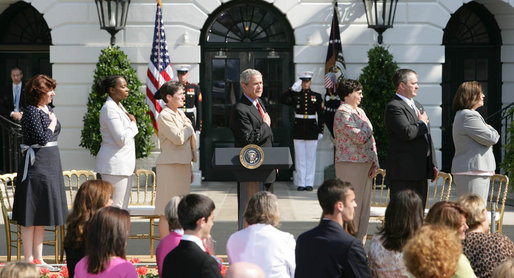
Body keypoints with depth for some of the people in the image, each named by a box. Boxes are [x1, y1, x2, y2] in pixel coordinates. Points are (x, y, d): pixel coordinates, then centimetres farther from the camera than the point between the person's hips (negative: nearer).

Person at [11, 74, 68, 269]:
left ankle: (38, 258, 17)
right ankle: (28, 260, 1)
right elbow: (42, 138, -21)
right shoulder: (31, 111, -13)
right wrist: (52, 124, -6)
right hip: (36, 165, -9)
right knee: (30, 215, -3)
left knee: (41, 215, 12)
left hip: (51, 165, 9)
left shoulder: (48, 110, 14)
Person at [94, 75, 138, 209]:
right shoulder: (109, 109, -14)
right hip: (114, 164, -10)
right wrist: (133, 123, -7)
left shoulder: (119, 107, 16)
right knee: (114, 209, -9)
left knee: (122, 208, 10)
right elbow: (121, 139, -21)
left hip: (124, 165, 10)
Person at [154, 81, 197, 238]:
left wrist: (190, 169, 21)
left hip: (183, 166, 9)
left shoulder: (180, 114, 16)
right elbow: (178, 138, -21)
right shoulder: (164, 116, -11)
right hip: (170, 166, -9)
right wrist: (189, 127, -2)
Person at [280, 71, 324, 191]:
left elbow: (321, 115, 5)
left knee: (310, 157, 3)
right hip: (298, 129, 0)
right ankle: (301, 183, 7)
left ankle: (309, 183, 9)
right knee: (300, 157, 3)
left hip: (312, 129, 0)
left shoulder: (316, 97, 5)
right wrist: (293, 89, -15)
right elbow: (283, 100, -11)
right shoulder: (295, 95, 5)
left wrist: (320, 131, 0)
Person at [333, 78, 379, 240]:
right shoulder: (342, 113, -12)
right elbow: (360, 137, -20)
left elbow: (370, 138, 17)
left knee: (364, 205, 10)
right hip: (350, 165, -9)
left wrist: (374, 161, 8)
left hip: (365, 164, 9)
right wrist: (367, 127, 0)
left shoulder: (359, 111, 16)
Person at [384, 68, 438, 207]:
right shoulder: (394, 107, -11)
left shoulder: (418, 106, 20)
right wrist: (422, 123, -6)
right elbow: (407, 133, -25)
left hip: (421, 172, 9)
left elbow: (427, 137, 23)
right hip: (403, 172, -9)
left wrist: (433, 164, 19)